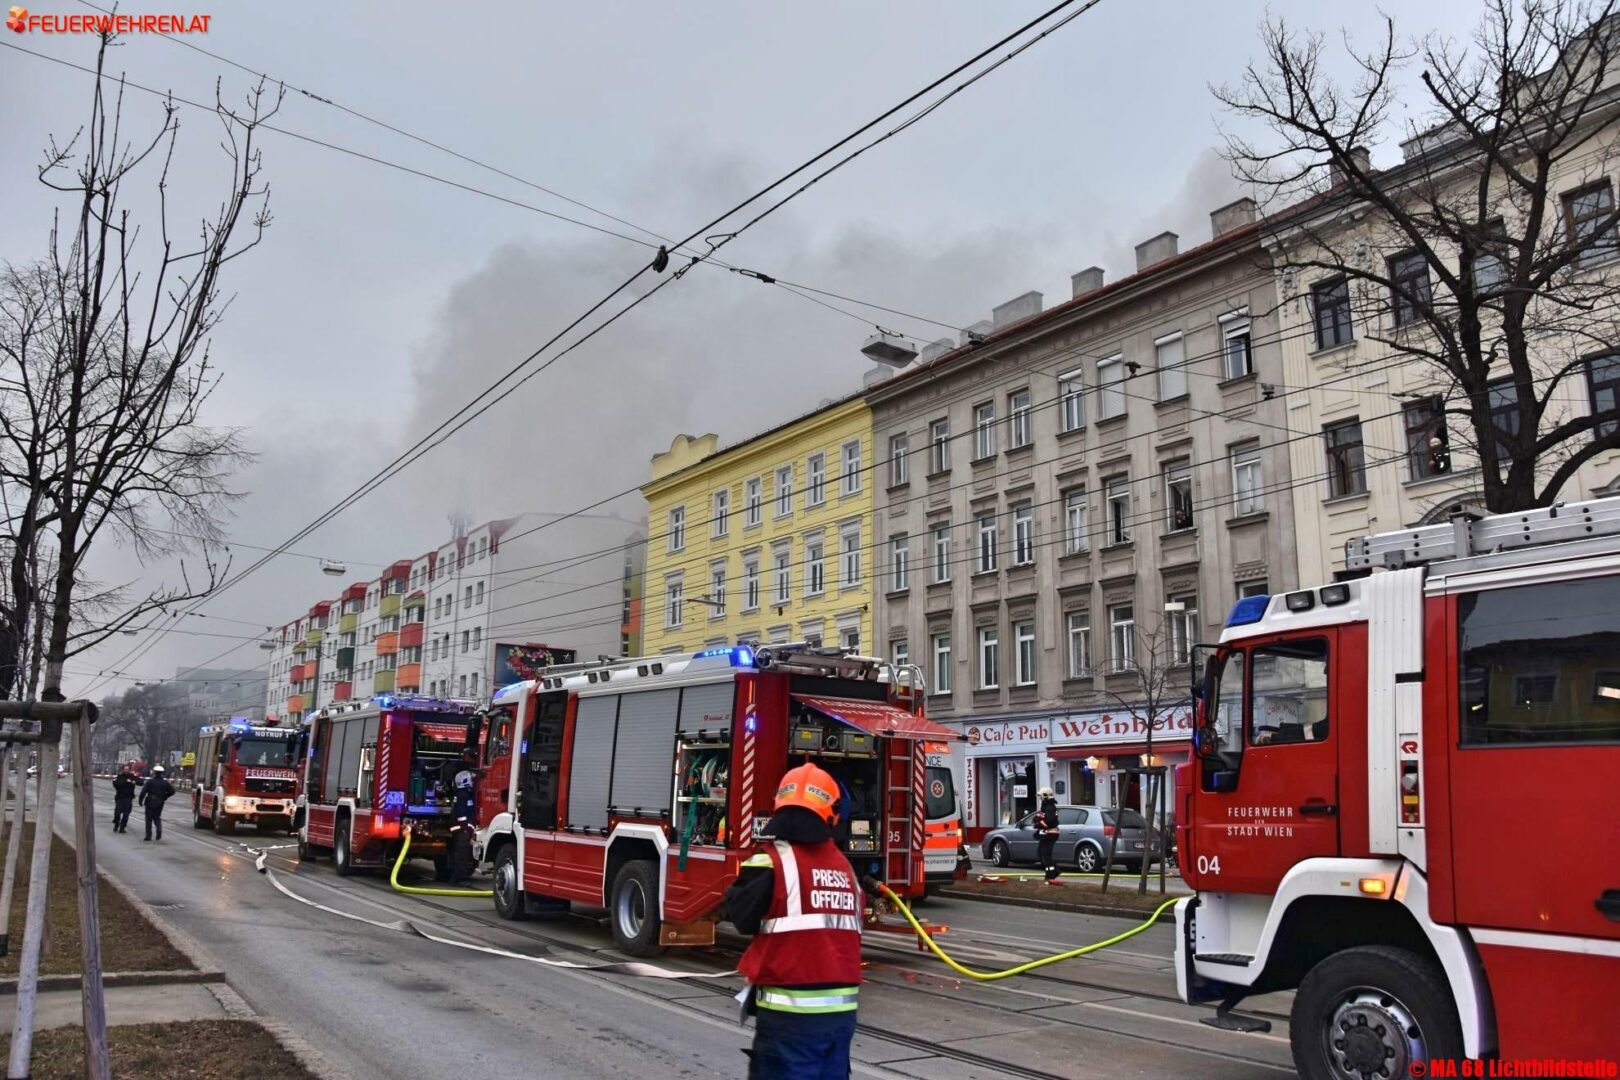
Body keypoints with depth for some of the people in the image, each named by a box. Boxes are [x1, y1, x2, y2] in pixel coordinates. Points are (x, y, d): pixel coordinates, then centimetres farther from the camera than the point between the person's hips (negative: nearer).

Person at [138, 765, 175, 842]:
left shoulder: (150, 781, -10)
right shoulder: (165, 782, 3)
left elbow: (143, 792, -14)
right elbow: (172, 791, 2)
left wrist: (140, 801, -5)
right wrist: (164, 797, 12)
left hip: (150, 802, -4)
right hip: (160, 803, 4)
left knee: (149, 819, 6)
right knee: (157, 817, 18)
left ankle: (148, 836, 7)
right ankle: (159, 831, -3)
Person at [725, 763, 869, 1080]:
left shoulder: (772, 860, -11)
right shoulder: (844, 865, 10)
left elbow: (743, 916, -8)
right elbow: (849, 928, 14)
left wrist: (735, 890, 10)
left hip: (792, 1009, -6)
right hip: (842, 1006, 7)